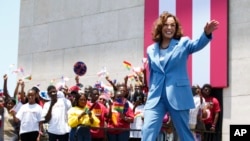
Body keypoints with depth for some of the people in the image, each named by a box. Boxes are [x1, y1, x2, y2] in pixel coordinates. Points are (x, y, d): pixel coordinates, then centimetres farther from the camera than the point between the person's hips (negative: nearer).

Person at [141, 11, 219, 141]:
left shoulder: (183, 43, 3)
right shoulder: (151, 50, 11)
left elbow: (197, 44, -18)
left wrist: (207, 33, -38)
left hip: (178, 96, -2)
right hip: (156, 97, 2)